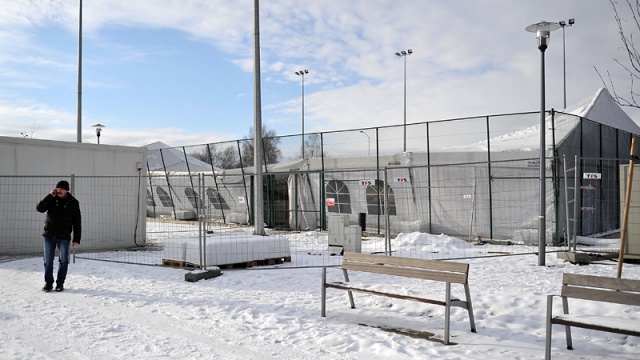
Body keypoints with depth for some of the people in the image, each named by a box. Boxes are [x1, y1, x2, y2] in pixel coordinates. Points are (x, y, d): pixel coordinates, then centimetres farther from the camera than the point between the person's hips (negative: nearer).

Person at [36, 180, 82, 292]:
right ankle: (48, 283, 16)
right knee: (48, 260, 5)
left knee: (63, 261, 3)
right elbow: (39, 208, -11)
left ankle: (60, 283, 14)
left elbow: (77, 223, 0)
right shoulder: (51, 199, 4)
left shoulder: (73, 203, -1)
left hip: (64, 237, -2)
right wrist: (50, 196, -15)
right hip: (49, 235, 2)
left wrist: (76, 239, -5)